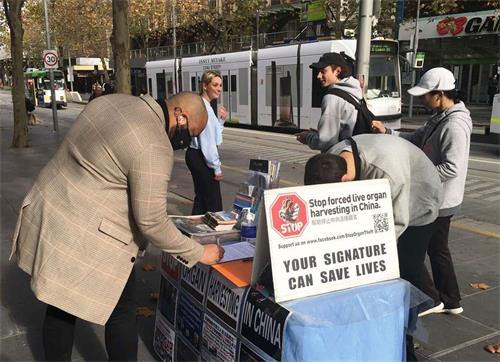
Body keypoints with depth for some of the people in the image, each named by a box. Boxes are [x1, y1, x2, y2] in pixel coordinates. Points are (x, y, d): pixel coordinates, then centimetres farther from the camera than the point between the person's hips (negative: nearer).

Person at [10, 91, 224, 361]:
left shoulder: (115, 101, 5)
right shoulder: (154, 147, -22)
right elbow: (152, 221, -20)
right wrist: (198, 253, -9)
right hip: (87, 238, -9)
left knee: (60, 307, 20)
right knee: (120, 311, 10)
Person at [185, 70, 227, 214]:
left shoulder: (204, 105, 14)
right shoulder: (204, 107, -17)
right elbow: (207, 141, -21)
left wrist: (221, 120, 9)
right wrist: (216, 168, -18)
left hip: (196, 156, 10)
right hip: (201, 158, -10)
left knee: (201, 198, 18)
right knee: (213, 202, -3)